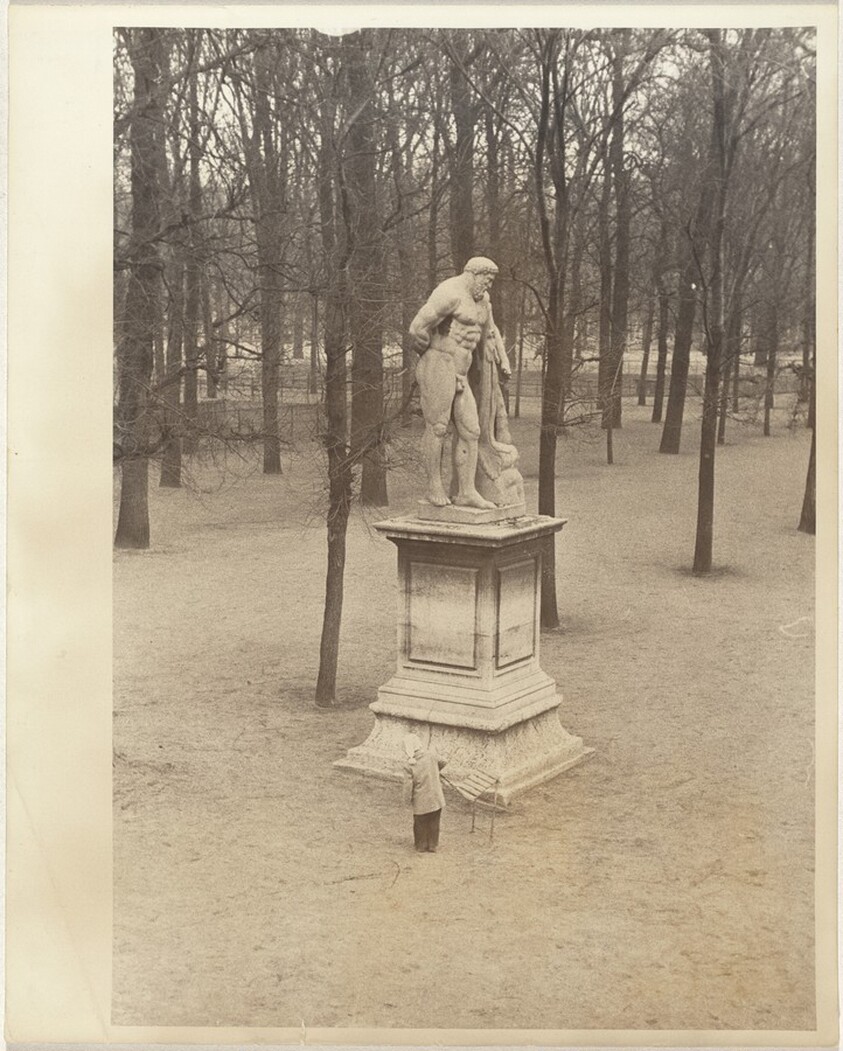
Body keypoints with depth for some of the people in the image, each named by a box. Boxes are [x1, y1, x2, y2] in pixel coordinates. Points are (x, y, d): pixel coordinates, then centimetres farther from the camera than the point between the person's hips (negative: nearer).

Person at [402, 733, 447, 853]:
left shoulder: (408, 765, -20)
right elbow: (441, 763, 10)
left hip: (420, 801, -2)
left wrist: (407, 799, 0)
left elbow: (408, 785, -16)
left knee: (420, 824, 19)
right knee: (434, 823, 19)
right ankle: (432, 846, 29)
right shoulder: (430, 755, -11)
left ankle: (421, 846, 32)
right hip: (436, 798, 2)